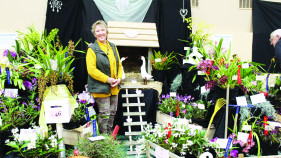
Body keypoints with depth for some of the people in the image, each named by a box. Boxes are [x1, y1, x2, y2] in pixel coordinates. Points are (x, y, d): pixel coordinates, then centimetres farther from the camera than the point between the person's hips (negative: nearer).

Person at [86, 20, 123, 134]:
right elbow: (91, 69, -16)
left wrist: (119, 78, -2)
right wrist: (107, 79, -18)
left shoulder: (113, 47, 12)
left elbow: (119, 65, 16)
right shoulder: (92, 49, -9)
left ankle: (110, 134, 28)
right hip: (100, 87, -6)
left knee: (112, 112, 14)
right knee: (104, 114, -4)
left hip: (114, 87, 6)